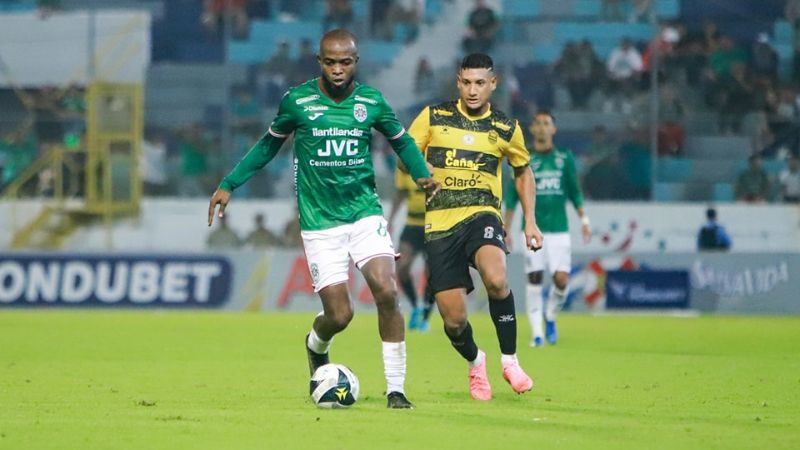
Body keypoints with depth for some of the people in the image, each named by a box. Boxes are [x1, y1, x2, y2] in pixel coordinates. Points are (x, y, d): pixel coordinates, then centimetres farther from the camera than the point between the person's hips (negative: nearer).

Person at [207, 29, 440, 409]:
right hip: (320, 223, -1)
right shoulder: (297, 101, -4)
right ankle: (316, 347, 31)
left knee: (386, 293, -19)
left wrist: (423, 175, -1)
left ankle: (396, 389, -6)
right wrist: (229, 185, 9)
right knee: (339, 314, -8)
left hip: (365, 213, 1)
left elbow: (401, 141, 17)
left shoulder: (371, 101, 1)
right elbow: (269, 144, 12)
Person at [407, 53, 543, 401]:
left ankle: (509, 361, -14)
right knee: (454, 321, -4)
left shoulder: (506, 128, 6)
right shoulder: (433, 117, 3)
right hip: (439, 223, 1)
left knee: (496, 279, -34)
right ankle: (475, 362, 32)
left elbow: (523, 171, 22)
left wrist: (530, 222, 14)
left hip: (482, 215, 0)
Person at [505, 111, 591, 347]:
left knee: (561, 279, -9)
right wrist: (505, 228, 3)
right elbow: (512, 197, 6)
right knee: (534, 279, -6)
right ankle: (537, 332, 1)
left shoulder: (565, 158, 7)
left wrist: (584, 219, 7)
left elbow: (574, 192, 14)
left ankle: (550, 318, 18)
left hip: (559, 229, 1)